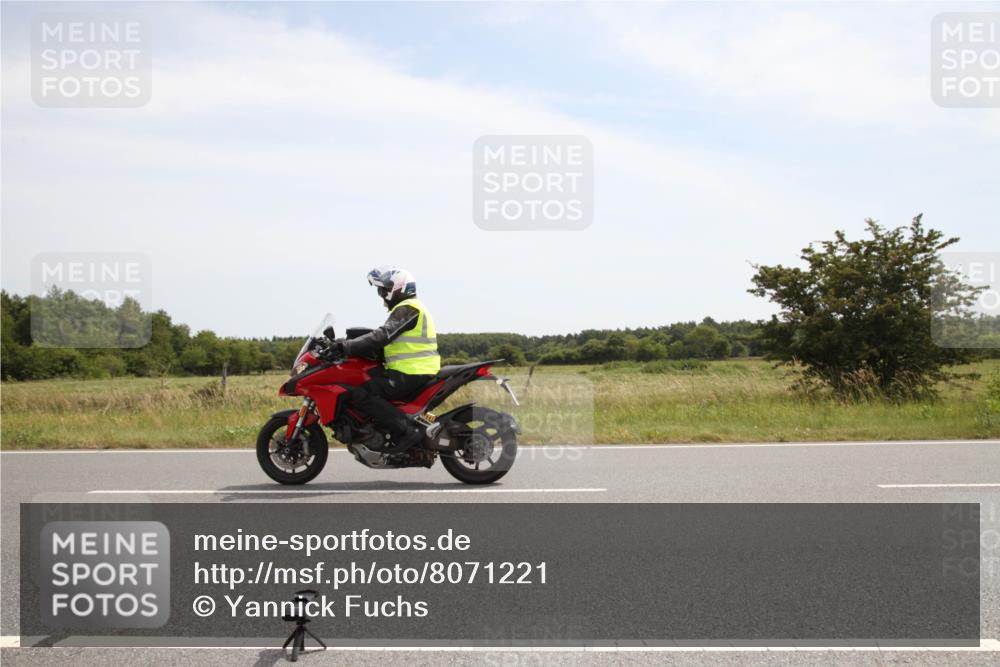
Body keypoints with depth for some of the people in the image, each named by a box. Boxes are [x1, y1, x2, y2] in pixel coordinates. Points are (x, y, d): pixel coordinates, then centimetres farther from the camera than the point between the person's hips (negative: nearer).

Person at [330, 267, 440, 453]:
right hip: (417, 371, 11)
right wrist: (348, 345, 18)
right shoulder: (410, 308, 22)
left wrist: (347, 346, -23)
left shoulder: (407, 309, -11)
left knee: (361, 394, -19)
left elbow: (382, 336, -23)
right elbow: (385, 336, 24)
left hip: (410, 374, -11)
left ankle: (406, 431, -23)